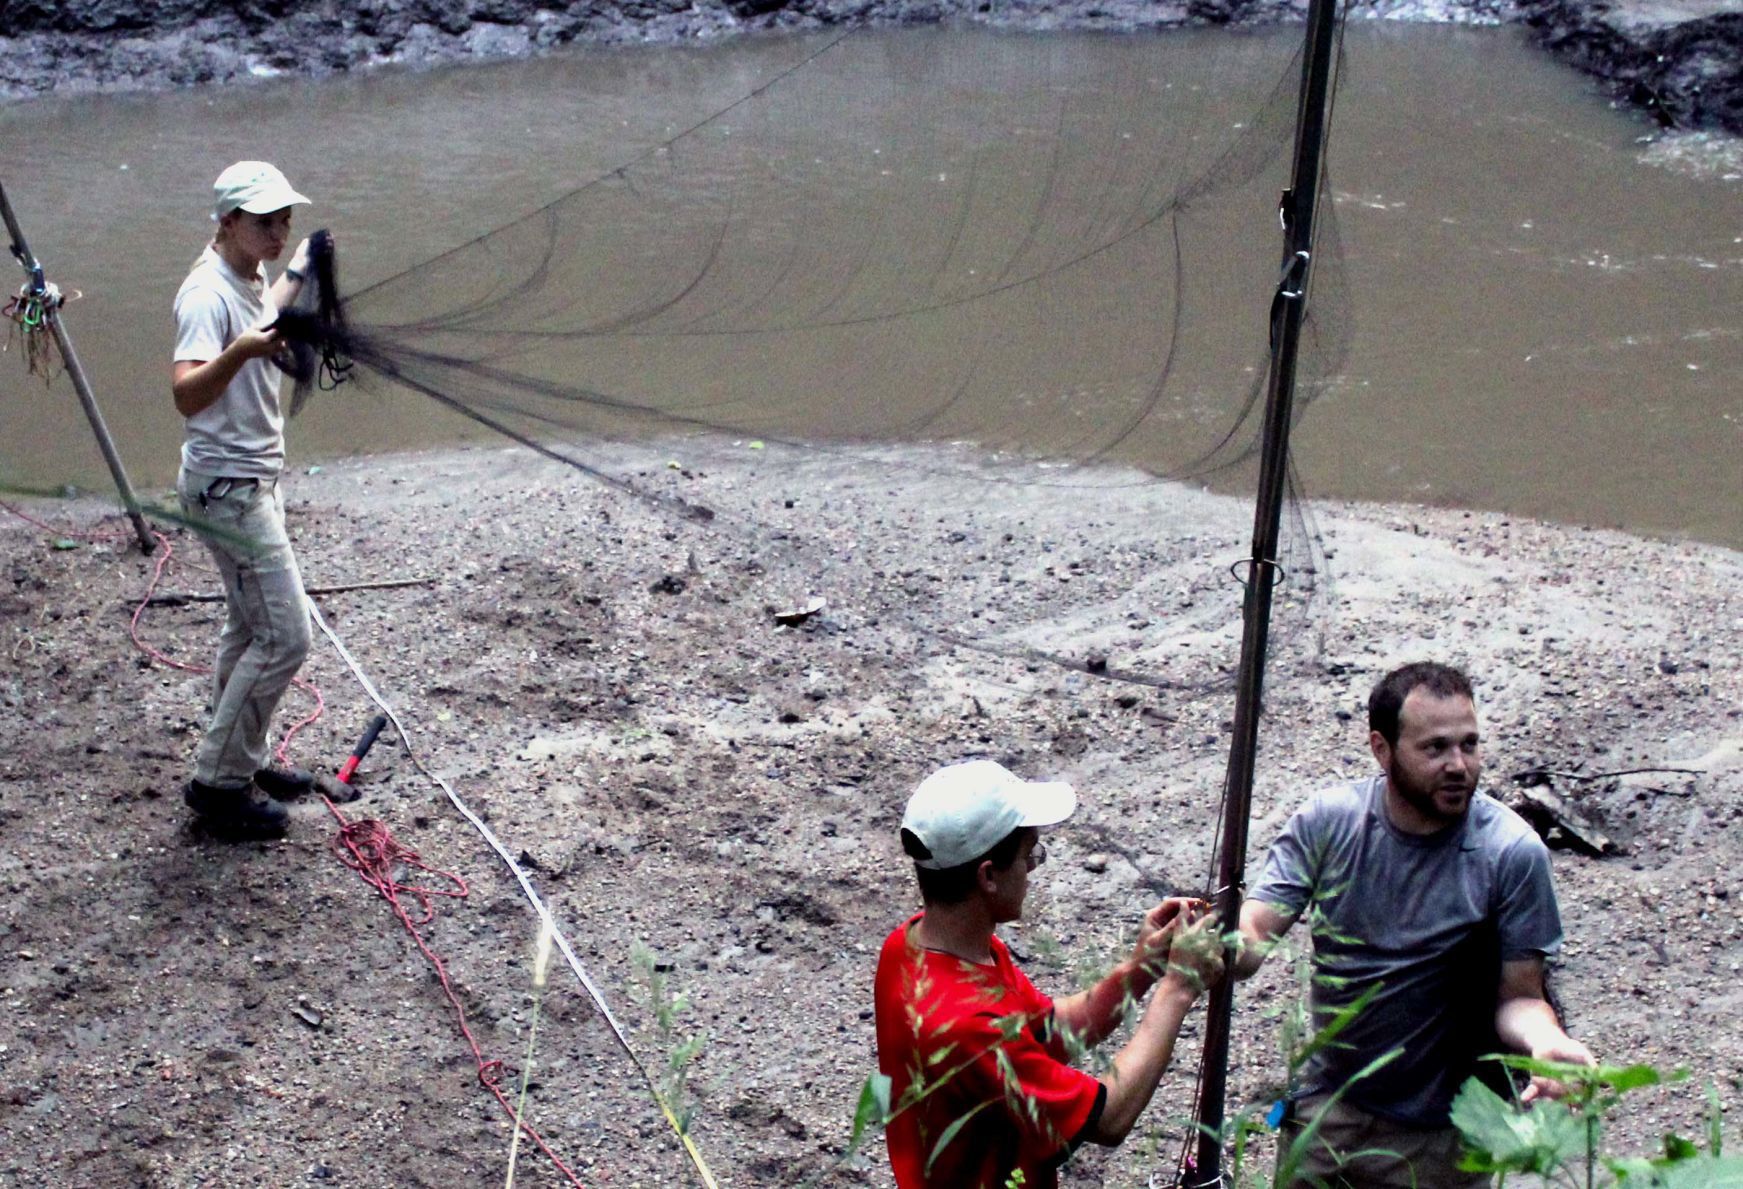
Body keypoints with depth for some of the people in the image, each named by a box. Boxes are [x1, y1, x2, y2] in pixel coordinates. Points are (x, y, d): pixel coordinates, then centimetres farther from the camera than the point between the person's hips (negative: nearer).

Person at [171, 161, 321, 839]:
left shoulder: (250, 281, 7)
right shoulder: (207, 294, -22)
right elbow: (186, 395, -34)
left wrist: (296, 277, 27)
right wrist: (239, 351, -48)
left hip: (254, 480, 11)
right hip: (227, 487, -11)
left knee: (249, 629, 19)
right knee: (285, 637, -10)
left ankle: (240, 763, 31)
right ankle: (217, 781, -2)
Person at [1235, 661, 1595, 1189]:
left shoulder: (1513, 852, -15)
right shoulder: (1326, 821, -9)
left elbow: (1517, 998, -10)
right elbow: (1252, 938, -13)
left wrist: (1547, 1042, -33)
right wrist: (1218, 948, -36)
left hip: (1439, 1133, -2)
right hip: (1325, 1107, 2)